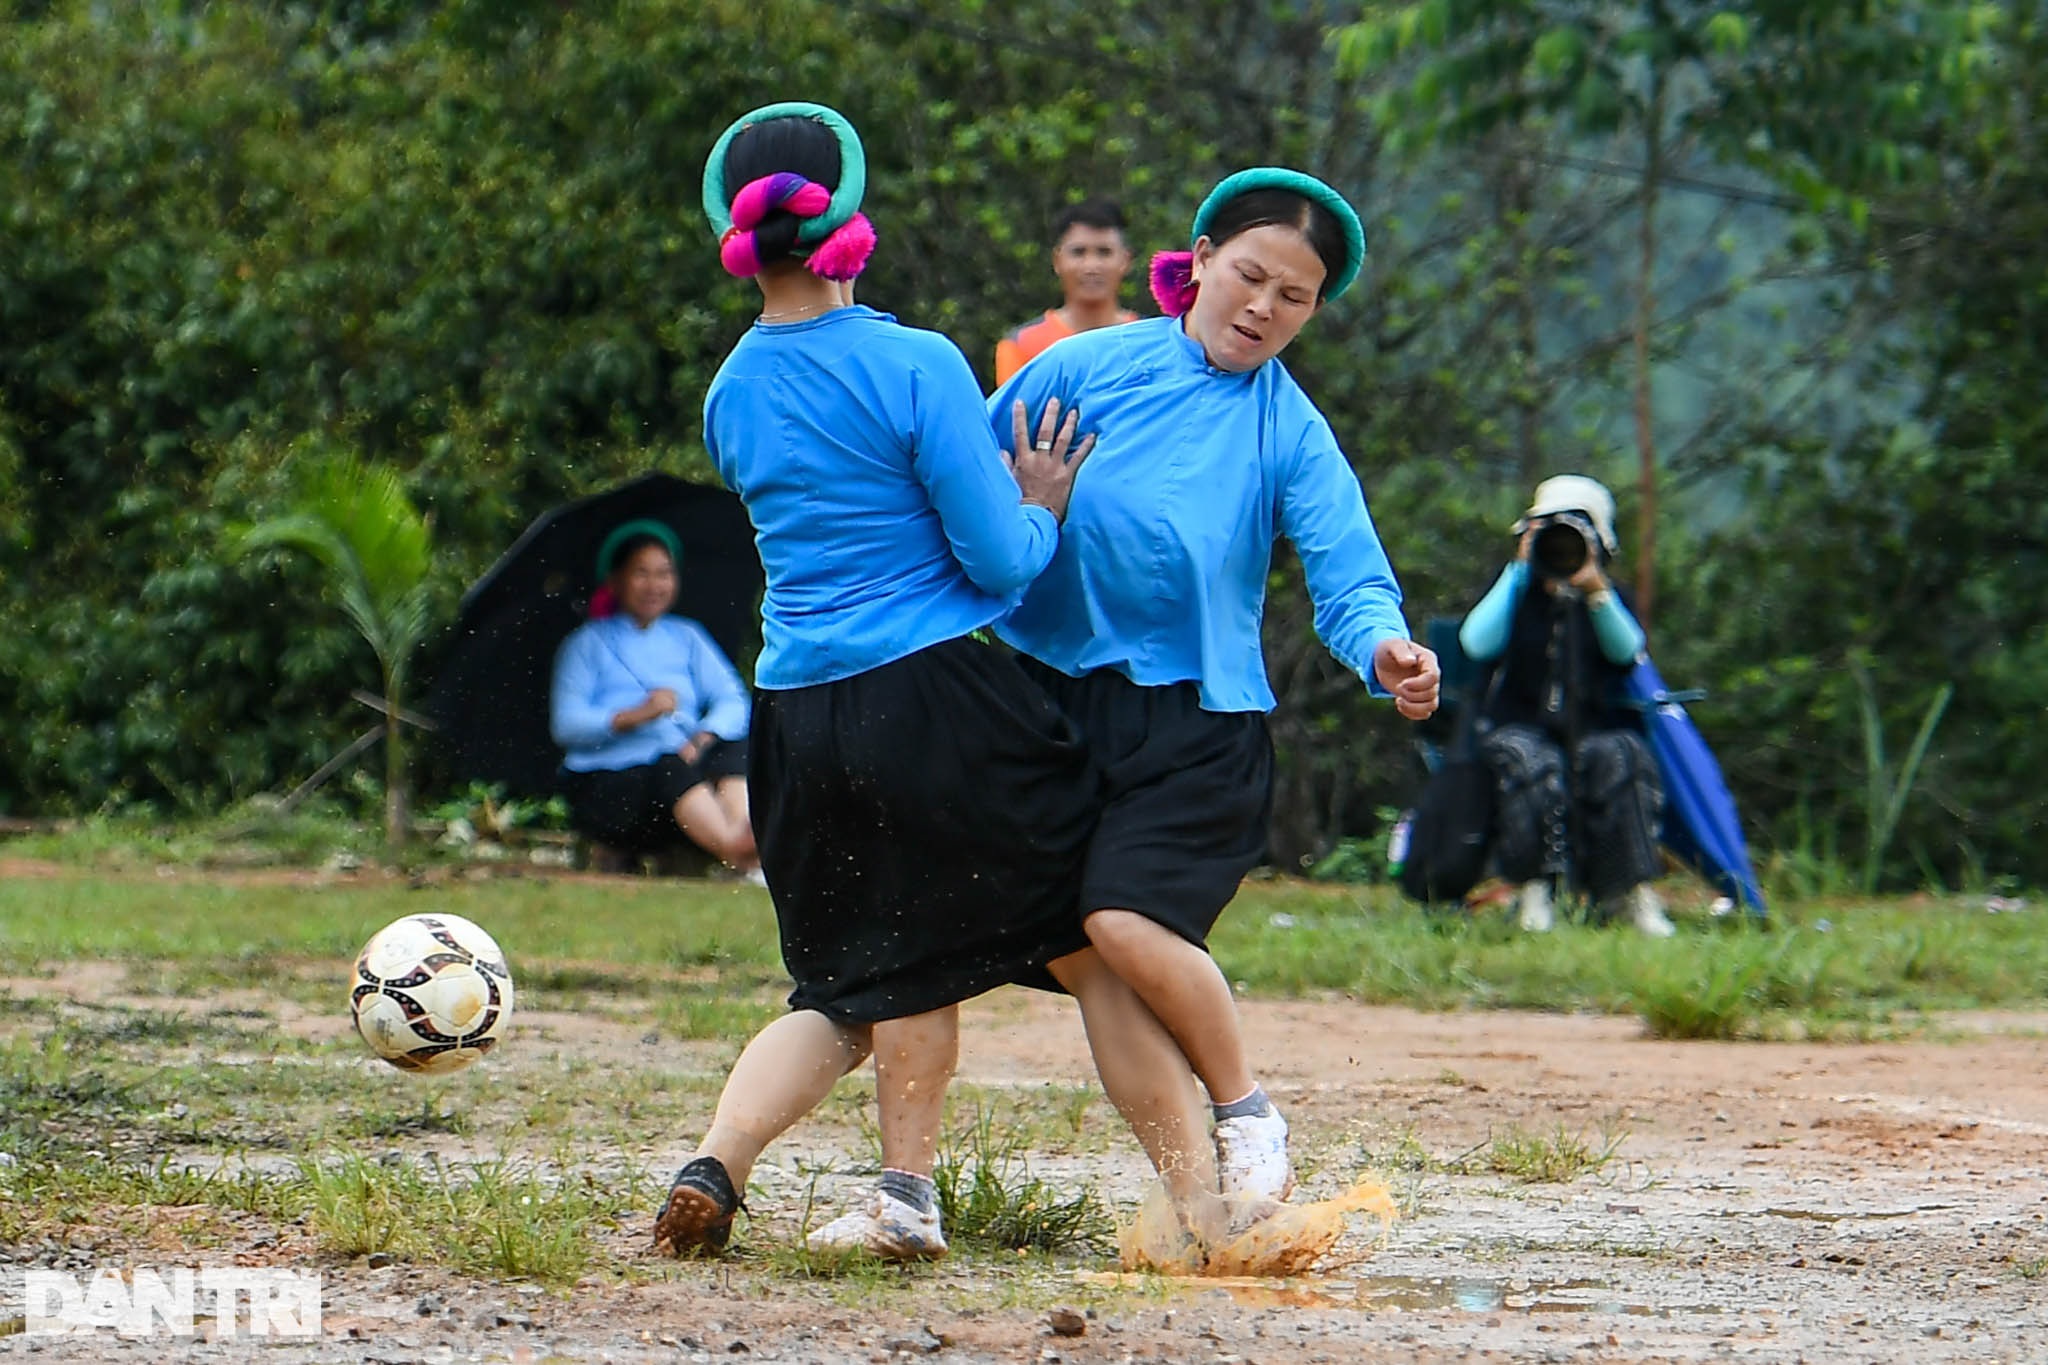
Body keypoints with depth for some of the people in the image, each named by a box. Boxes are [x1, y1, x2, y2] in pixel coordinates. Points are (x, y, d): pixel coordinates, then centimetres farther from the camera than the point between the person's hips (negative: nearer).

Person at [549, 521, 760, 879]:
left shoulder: (686, 638, 24)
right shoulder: (589, 643, 13)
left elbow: (733, 702, 8)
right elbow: (566, 724, -3)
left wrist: (705, 735, -14)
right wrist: (633, 716, -19)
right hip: (608, 782, -4)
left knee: (737, 752, -29)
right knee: (673, 770, -37)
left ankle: (747, 835, -58)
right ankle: (740, 855, -63)